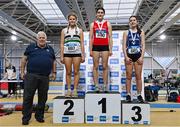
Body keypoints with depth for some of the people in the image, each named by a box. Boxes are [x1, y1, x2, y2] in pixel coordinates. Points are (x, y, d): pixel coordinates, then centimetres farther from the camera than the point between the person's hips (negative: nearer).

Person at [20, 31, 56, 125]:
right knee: (28, 97, -2)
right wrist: (22, 71, 2)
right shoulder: (31, 47, 8)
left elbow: (53, 62, 20)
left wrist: (54, 72, 12)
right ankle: (26, 117, 8)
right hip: (31, 76, -2)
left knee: (43, 98, 8)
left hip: (45, 77, 3)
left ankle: (39, 116, 21)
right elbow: (24, 59, 8)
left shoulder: (50, 49, 15)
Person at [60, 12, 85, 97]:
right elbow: (62, 44, 8)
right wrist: (61, 56, 0)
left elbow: (82, 44, 7)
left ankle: (75, 90, 4)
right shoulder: (64, 30, 12)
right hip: (67, 53, 1)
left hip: (77, 53, -1)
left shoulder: (79, 30, 11)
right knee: (68, 72, 2)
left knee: (76, 72, -1)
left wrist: (83, 55, -1)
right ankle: (68, 90, 8)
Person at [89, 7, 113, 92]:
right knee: (95, 67, 0)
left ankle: (105, 86, 5)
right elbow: (91, 38, 6)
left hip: (105, 47, -1)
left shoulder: (107, 24, 8)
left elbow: (110, 37, 4)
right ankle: (96, 85, 3)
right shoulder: (93, 24, 10)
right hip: (96, 47, 1)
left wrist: (110, 49, -4)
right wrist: (90, 50, -2)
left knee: (105, 66, 1)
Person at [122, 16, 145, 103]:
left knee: (138, 76, 1)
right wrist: (126, 57, -9)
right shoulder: (126, 33, 8)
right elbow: (124, 46, 2)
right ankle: (128, 95, 5)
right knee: (128, 76, 0)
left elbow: (143, 45, 4)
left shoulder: (141, 32, 9)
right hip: (129, 56, 0)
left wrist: (142, 57, -7)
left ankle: (139, 95, 6)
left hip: (138, 56, 0)